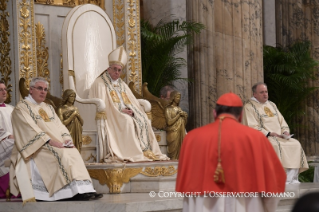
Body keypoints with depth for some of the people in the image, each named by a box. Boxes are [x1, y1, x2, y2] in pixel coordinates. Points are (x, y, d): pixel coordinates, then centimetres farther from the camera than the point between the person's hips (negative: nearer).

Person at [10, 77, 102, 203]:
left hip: (57, 144, 7)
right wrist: (50, 141, -22)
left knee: (74, 153, -19)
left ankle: (85, 190, -31)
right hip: (36, 148, -7)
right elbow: (30, 129, -14)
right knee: (62, 155, -31)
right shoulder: (22, 108, 0)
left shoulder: (48, 108, 24)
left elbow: (59, 126, 16)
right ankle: (77, 191, -37)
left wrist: (66, 139, -6)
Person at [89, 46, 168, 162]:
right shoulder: (100, 83, 1)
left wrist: (130, 111, -9)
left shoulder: (122, 85, 23)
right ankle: (131, 153, -35)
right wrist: (120, 112, -18)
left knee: (142, 120, -18)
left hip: (125, 114, 7)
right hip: (109, 117, -6)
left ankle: (146, 151, -24)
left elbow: (133, 103, 16)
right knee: (127, 121, -33)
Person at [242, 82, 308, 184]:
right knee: (276, 145, -35)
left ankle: (291, 179, -21)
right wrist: (269, 133, -20)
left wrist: (285, 131, 0)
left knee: (296, 144, -16)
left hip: (279, 136, 7)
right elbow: (252, 127, -11)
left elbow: (282, 121, 22)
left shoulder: (271, 105, 22)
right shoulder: (249, 106, -2)